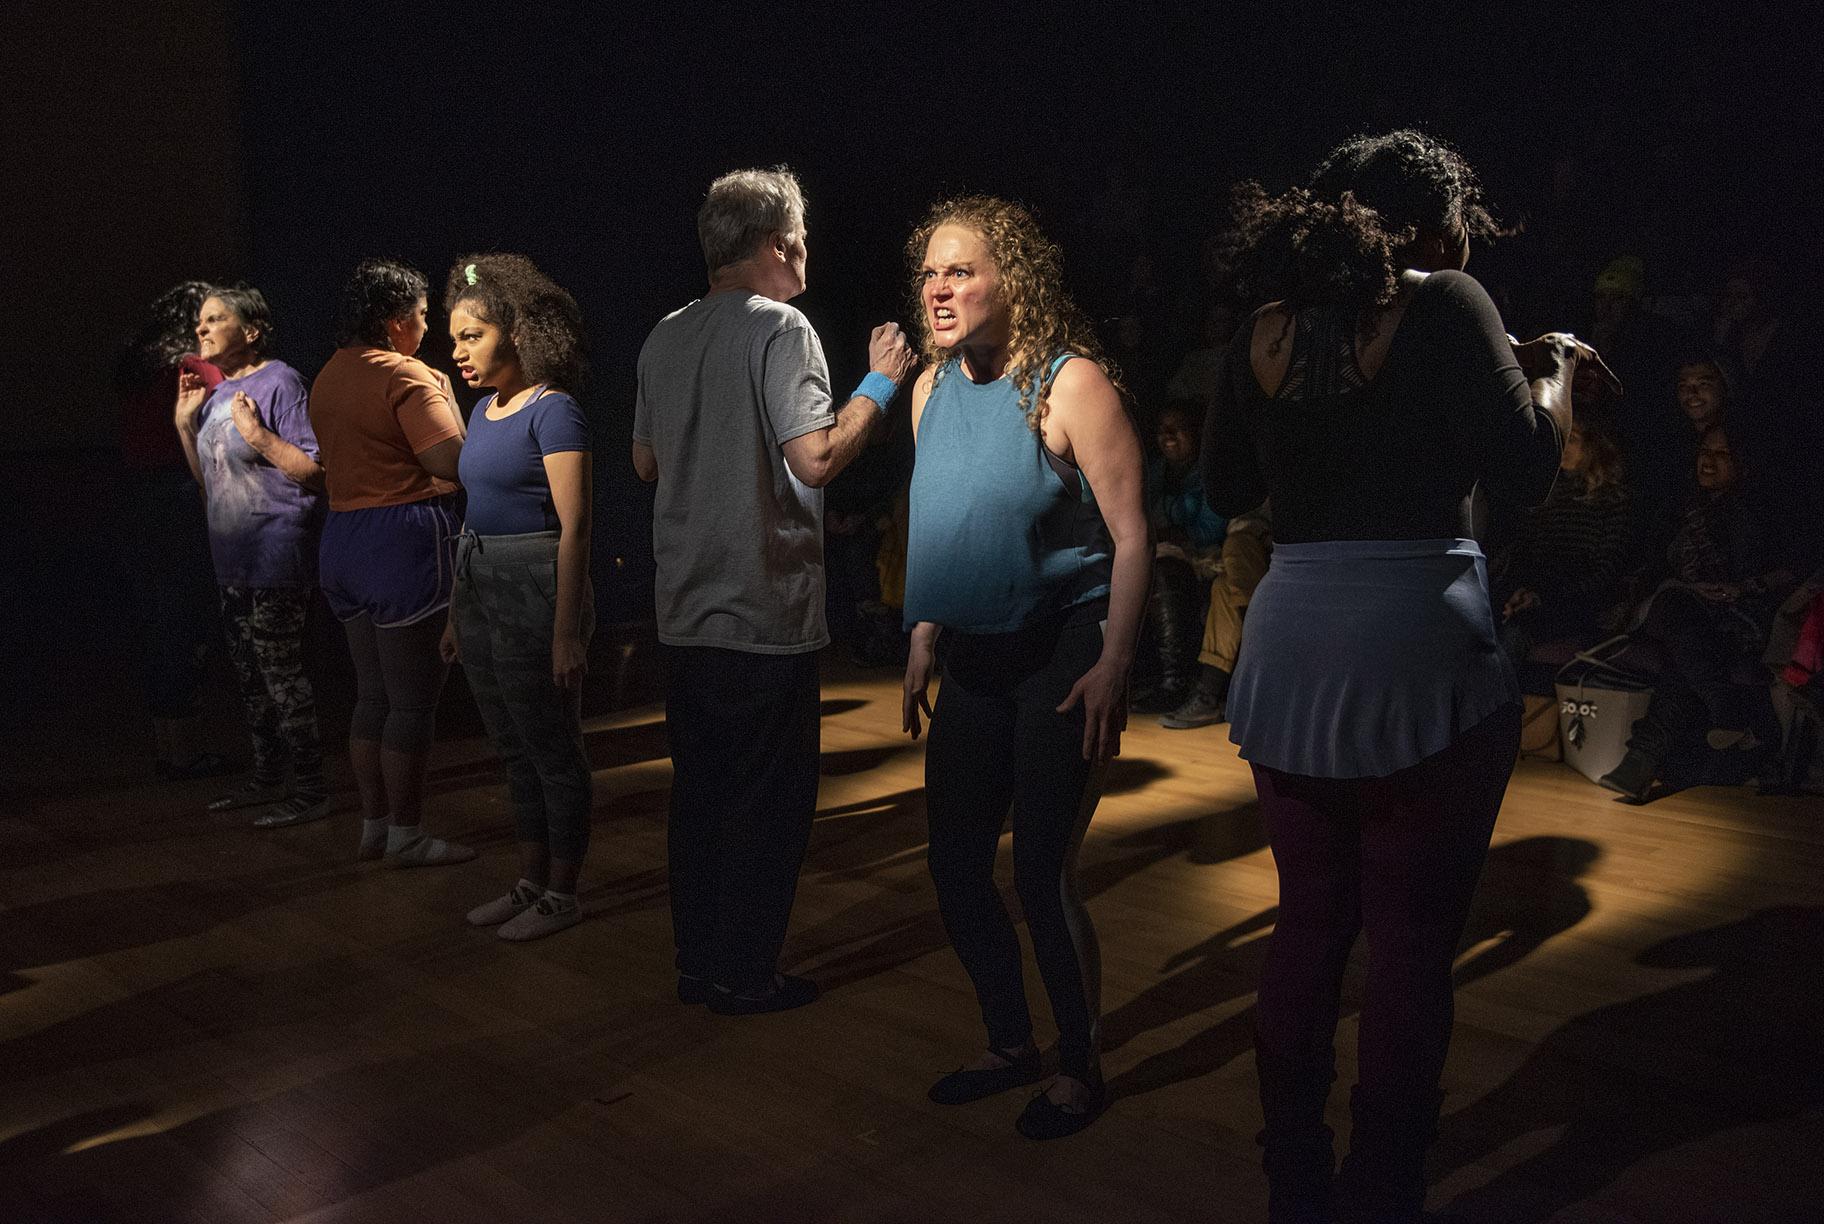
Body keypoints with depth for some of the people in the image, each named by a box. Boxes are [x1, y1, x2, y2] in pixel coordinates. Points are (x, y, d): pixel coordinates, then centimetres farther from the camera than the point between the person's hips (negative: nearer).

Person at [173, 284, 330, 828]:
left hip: (276, 557, -9)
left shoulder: (279, 382, -12)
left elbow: (318, 472, -17)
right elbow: (208, 478, 19)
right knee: (250, 675, 15)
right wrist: (186, 421, 9)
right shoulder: (215, 390, 14)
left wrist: (260, 437, -24)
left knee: (281, 672, -5)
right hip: (233, 558, 9)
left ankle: (310, 790, 3)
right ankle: (267, 777, 28)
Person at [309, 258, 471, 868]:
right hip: (406, 535, -9)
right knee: (414, 698, 0)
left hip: (343, 536, 9)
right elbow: (454, 464, -20)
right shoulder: (406, 376, -13)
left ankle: (372, 827, 23)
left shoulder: (327, 377, 14)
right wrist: (443, 394, -3)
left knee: (372, 694, 16)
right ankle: (406, 835, 7)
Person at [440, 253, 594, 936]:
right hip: (480, 591, 9)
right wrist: (457, 616, 18)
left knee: (553, 750, 2)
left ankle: (561, 895, 14)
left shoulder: (553, 411, -12)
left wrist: (566, 630, -20)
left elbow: (573, 529, -16)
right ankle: (530, 883, 27)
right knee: (514, 750, 16)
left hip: (534, 593, -9)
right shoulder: (483, 412, 13)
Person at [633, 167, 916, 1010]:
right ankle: (743, 972, 11)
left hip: (685, 609, 7)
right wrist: (879, 383, -8)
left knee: (700, 786, 15)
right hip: (766, 609, -7)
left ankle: (697, 962, 23)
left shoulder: (665, 337, 11)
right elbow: (815, 459, -21)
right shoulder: (779, 328, -12)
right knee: (770, 795, 4)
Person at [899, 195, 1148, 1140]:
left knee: (1043, 874, -4)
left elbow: (1131, 536, -15)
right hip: (975, 662, 7)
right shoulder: (932, 387, 6)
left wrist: (1112, 666, -21)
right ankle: (1010, 1046, 32)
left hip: (1064, 654, -7)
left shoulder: (1069, 382, -14)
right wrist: (923, 640, 14)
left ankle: (1080, 1071, 18)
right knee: (955, 868, 11)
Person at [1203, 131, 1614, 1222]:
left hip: (1289, 656, 5)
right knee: (1414, 947, 6)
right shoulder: (1442, 304, -4)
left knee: (1309, 930, 16)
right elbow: (1524, 469, -10)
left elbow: (1228, 488, 18)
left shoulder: (1267, 329, 10)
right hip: (1422, 658, -5)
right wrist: (1554, 371, 8)